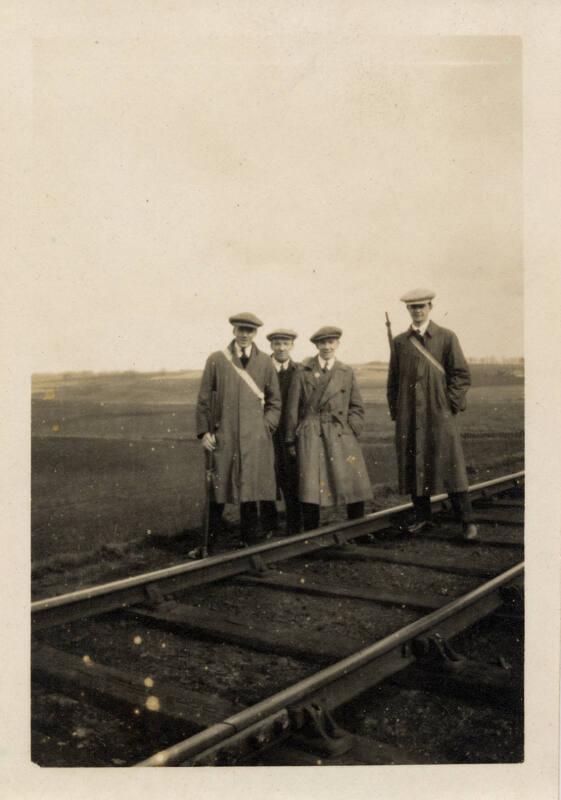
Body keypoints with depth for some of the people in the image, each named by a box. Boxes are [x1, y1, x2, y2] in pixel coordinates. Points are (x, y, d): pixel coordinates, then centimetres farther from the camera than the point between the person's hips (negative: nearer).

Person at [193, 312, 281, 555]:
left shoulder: (265, 362, 8)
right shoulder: (216, 359, 5)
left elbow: (275, 401, 14)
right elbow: (204, 399, 6)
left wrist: (266, 427, 1)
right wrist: (204, 432, -1)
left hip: (254, 439, 1)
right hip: (223, 436, -1)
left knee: (250, 494, 4)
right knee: (217, 493, 4)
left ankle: (251, 545, 15)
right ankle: (207, 545, 14)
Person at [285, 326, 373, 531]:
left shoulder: (347, 373, 11)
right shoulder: (304, 372, 4)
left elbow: (357, 408, 14)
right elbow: (293, 409, 6)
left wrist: (351, 432, 1)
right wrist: (291, 440, 5)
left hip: (341, 437, 2)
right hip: (311, 437, -2)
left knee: (355, 487, -3)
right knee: (310, 490, -6)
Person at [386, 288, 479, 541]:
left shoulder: (447, 338, 4)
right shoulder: (400, 342, 11)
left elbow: (461, 375, 2)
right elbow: (393, 380, 14)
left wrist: (451, 404, -6)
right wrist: (395, 411, 7)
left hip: (440, 414, -3)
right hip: (409, 418, 3)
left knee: (451, 465, -5)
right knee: (413, 466, 5)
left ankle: (467, 521, 1)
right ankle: (422, 516, 18)